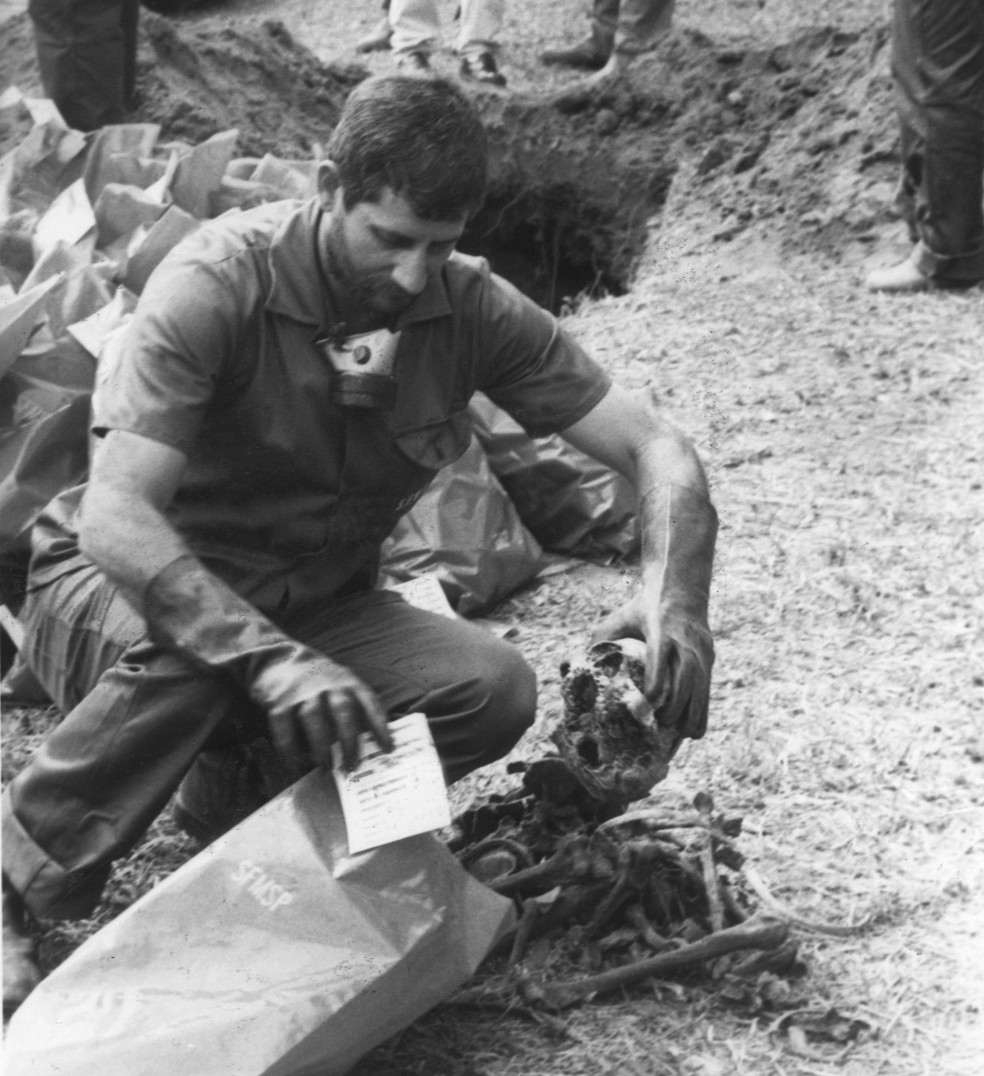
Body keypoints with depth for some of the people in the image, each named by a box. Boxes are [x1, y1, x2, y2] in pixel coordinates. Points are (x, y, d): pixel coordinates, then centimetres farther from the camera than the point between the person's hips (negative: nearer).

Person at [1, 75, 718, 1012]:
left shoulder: (469, 306, -12)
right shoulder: (216, 285, -26)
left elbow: (656, 447, -13)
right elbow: (114, 518, -36)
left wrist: (674, 595, -33)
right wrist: (268, 657, -50)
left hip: (314, 606, 4)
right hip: (126, 589, -4)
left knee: (494, 691, -21)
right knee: (185, 656, -39)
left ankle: (234, 789, 2)